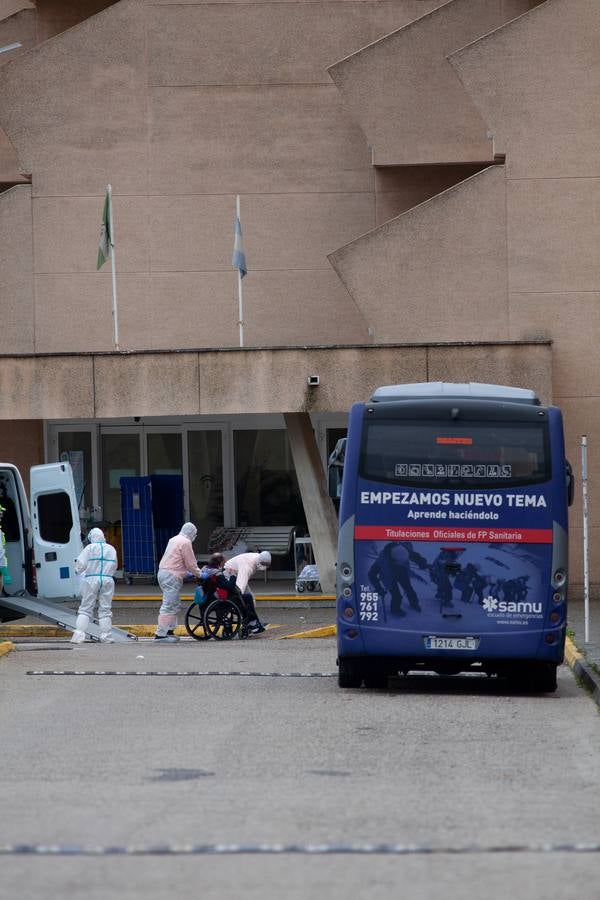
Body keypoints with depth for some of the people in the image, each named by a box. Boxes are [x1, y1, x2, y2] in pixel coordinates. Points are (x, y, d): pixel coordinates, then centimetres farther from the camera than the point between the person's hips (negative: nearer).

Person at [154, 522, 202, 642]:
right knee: (169, 605, -11)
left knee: (174, 605, 17)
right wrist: (199, 574, 6)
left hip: (163, 572, 10)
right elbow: (190, 563, -8)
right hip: (172, 576, -10)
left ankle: (170, 631, 17)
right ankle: (160, 634, -14)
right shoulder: (185, 542, -9)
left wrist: (187, 573, 27)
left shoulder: (174, 540, 21)